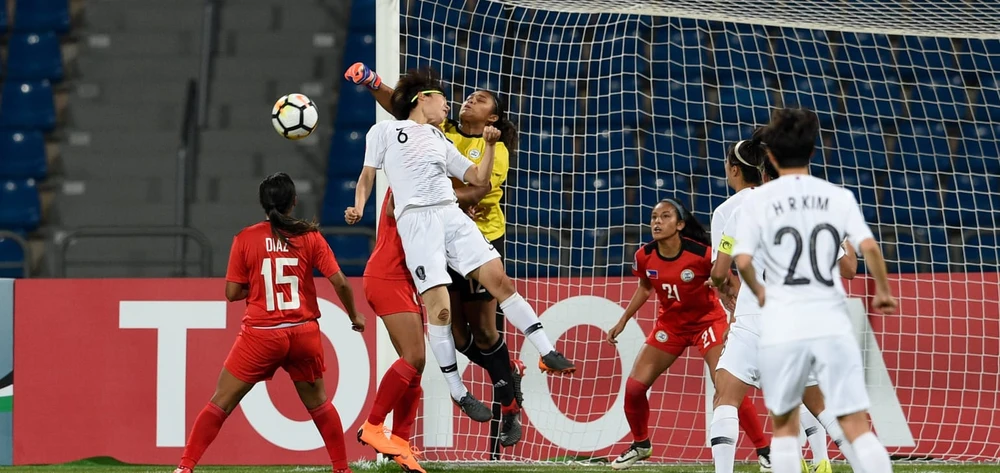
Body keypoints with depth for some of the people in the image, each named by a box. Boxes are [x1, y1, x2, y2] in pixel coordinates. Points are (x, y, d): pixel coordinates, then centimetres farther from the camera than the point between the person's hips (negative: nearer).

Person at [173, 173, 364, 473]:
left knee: (221, 403, 4)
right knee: (318, 403, 20)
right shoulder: (309, 236, -1)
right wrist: (354, 316, 13)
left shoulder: (245, 239, -4)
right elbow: (339, 282, -3)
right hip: (304, 333, 2)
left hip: (260, 335, -2)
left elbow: (232, 293, -3)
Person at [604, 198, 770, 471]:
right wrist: (622, 322, 11)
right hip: (670, 324, 5)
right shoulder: (645, 257, -11)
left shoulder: (702, 254, -24)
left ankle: (765, 451, -6)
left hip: (707, 321, -5)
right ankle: (640, 445, 24)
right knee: (634, 387, -1)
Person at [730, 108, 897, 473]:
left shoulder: (757, 201, 3)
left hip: (781, 328, 0)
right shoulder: (838, 197, 5)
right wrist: (883, 291, 11)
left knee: (784, 425, 16)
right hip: (831, 323, 0)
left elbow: (742, 261, -7)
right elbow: (869, 247, -6)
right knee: (857, 426, 0)